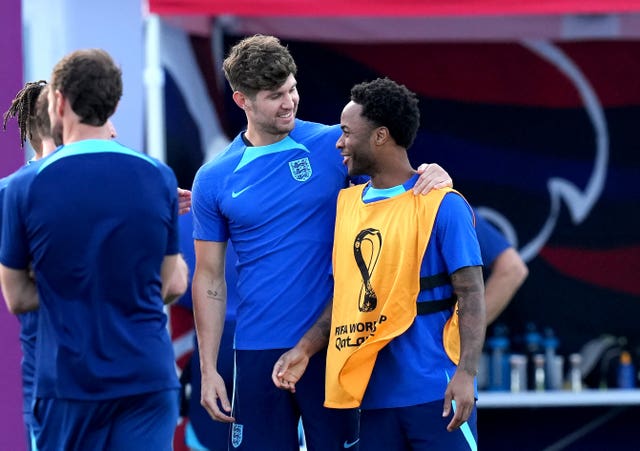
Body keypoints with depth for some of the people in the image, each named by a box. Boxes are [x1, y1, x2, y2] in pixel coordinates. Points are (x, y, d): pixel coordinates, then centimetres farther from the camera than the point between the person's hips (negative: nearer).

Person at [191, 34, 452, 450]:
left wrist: (434, 176, -19)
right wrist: (208, 369, 2)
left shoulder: (334, 145, -1)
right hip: (258, 353, 1)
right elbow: (210, 278, 7)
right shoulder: (214, 180, 3)